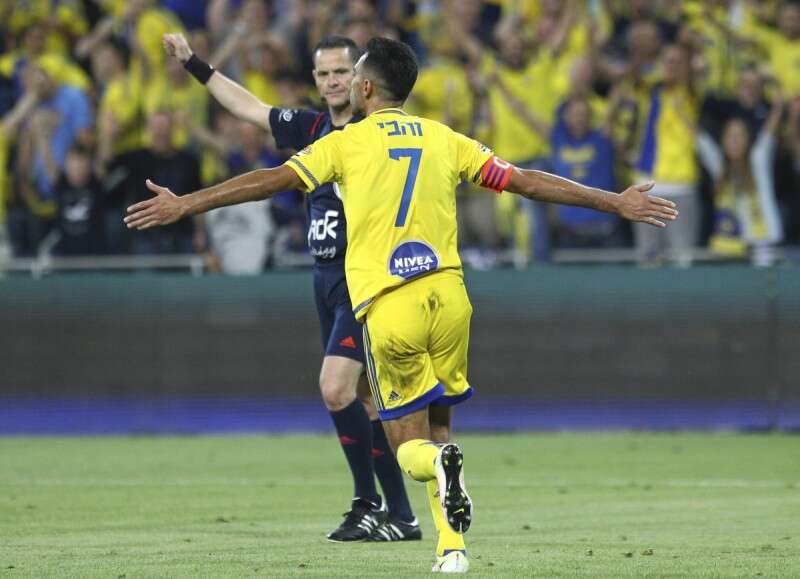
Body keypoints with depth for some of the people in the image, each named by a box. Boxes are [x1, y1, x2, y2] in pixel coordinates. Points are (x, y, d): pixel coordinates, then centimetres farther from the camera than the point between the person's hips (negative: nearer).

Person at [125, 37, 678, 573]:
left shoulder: (346, 143, 4)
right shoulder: (445, 139, 13)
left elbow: (273, 180, -3)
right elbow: (526, 181, 14)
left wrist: (186, 204, 0)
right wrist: (617, 203, 21)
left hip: (388, 306, -3)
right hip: (448, 295, 3)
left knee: (411, 445, 7)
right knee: (437, 427, 17)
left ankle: (440, 462, -28)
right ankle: (452, 548, 2)